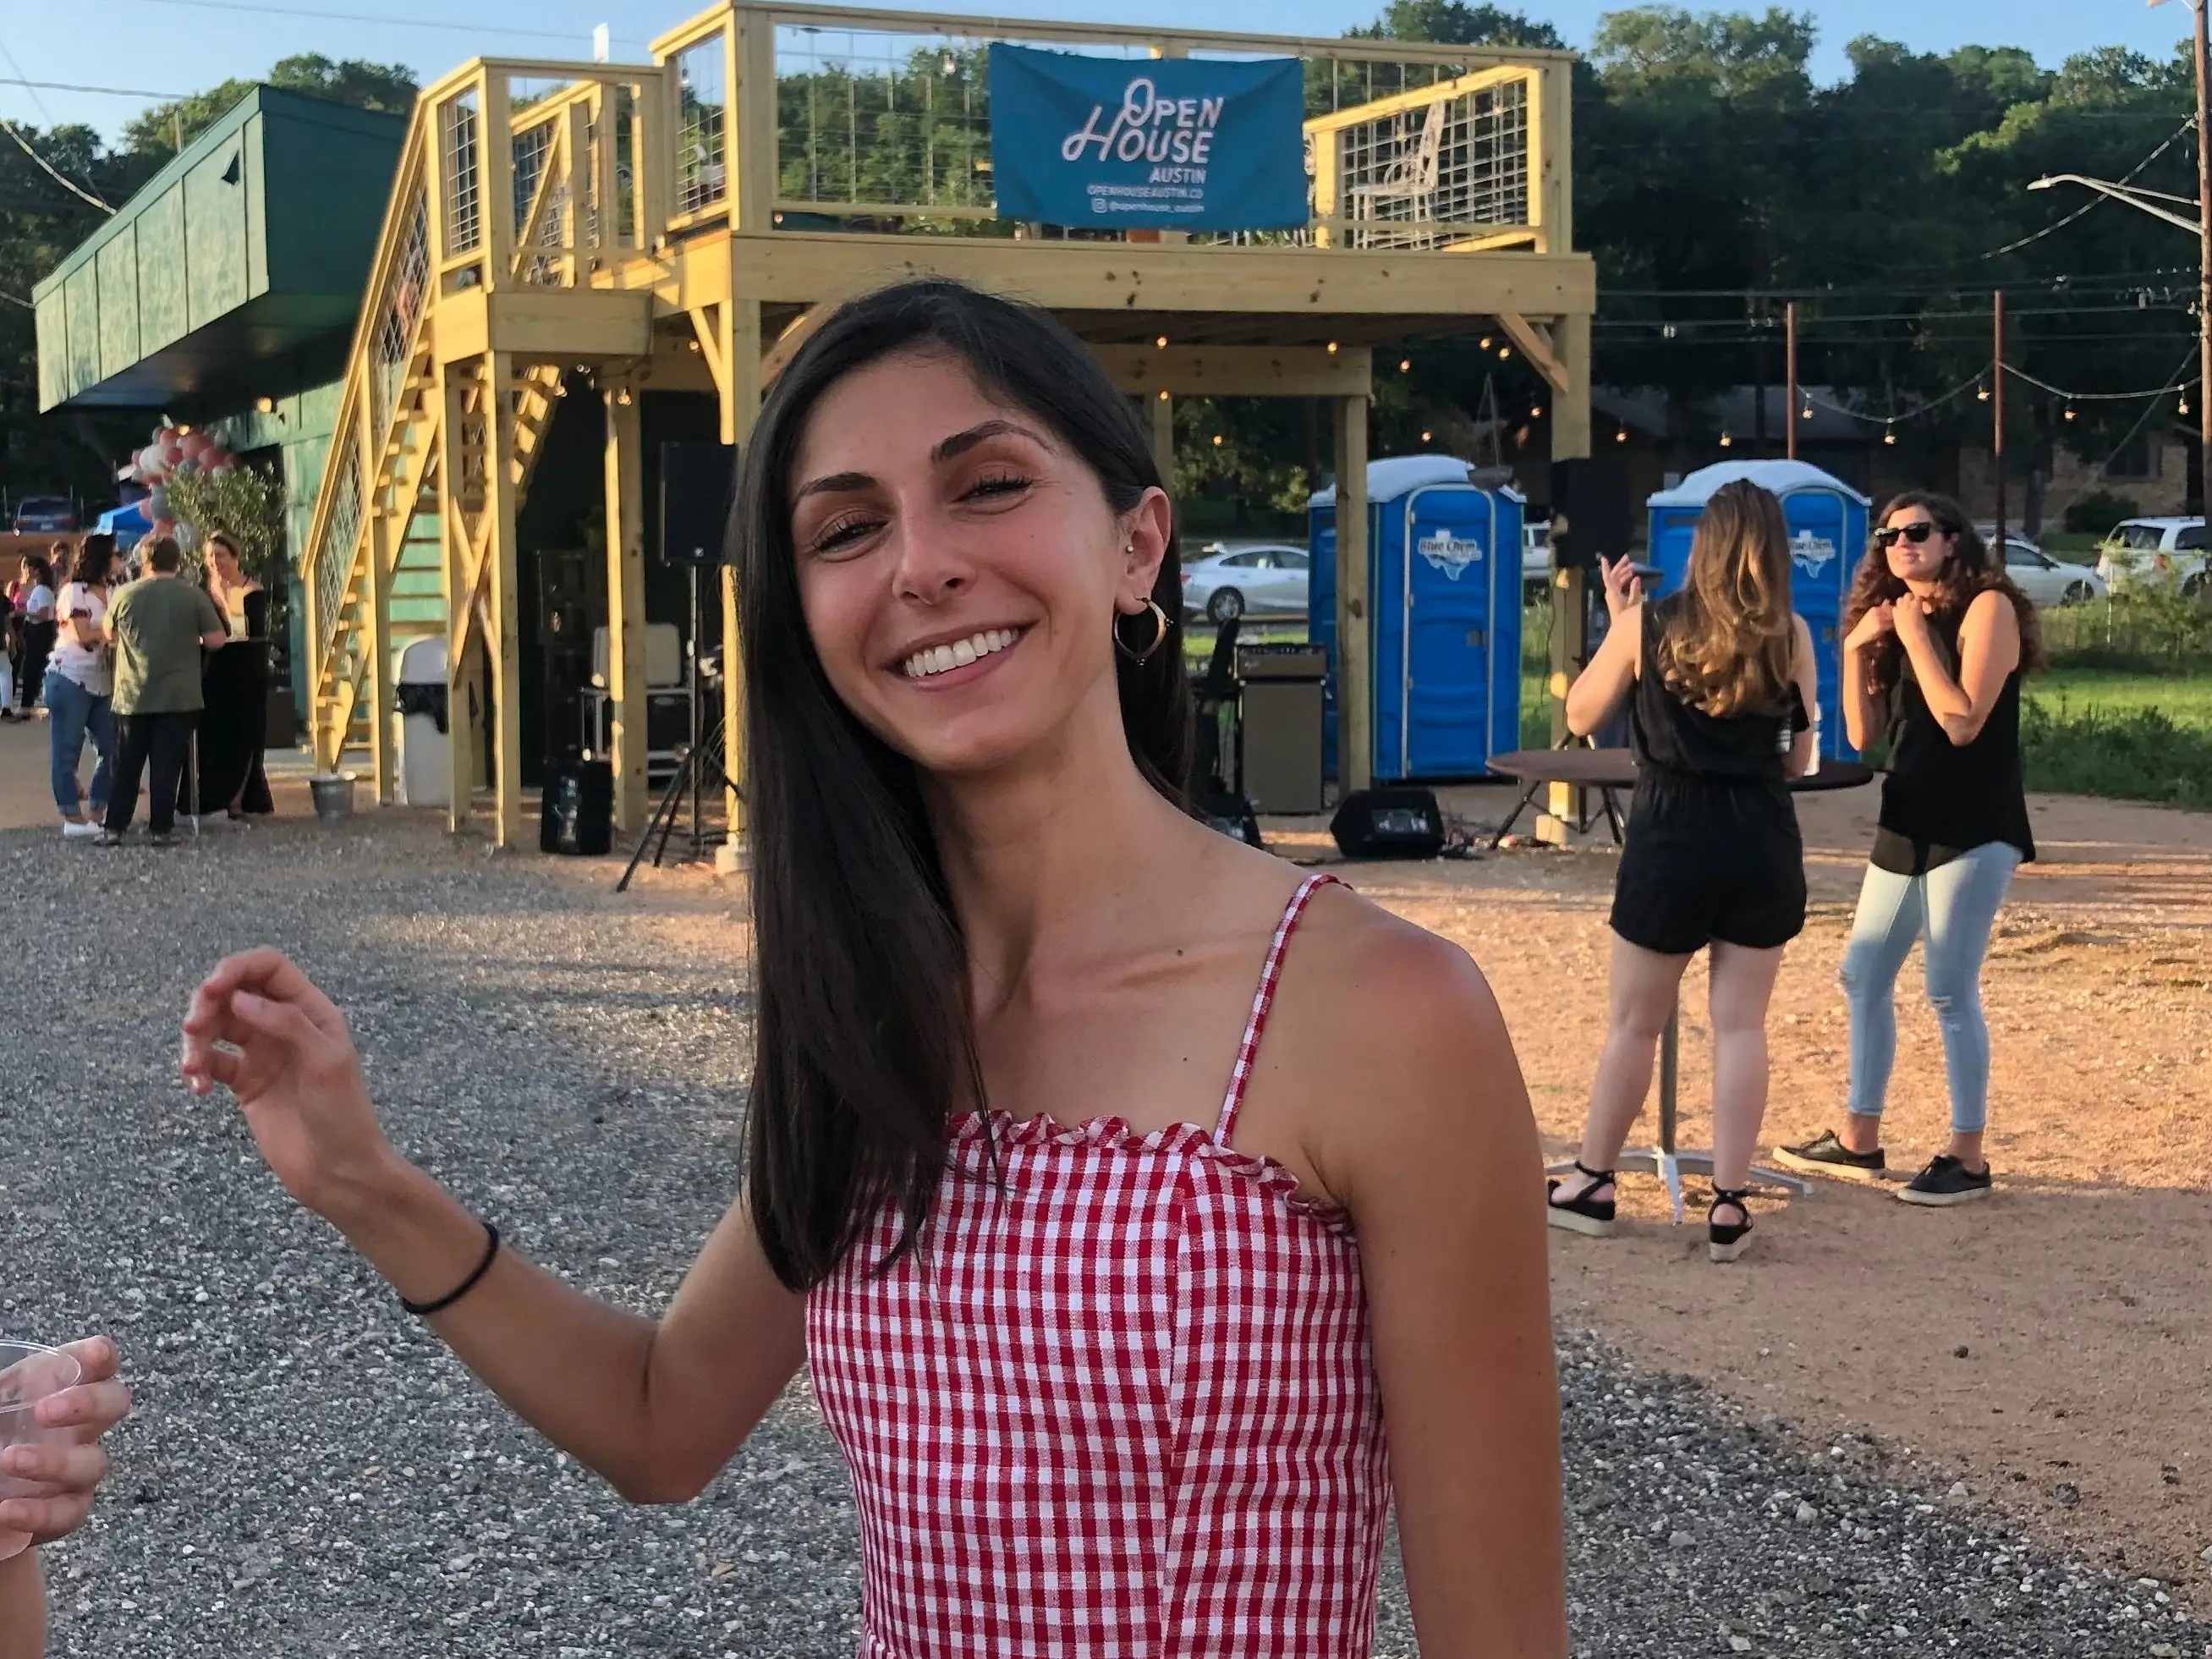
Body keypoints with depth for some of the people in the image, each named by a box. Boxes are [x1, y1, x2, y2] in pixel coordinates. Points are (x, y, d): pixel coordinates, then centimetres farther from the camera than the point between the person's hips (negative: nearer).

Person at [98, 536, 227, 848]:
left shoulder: (125, 595, -1)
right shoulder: (194, 597, -6)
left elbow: (109, 635, 14)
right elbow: (216, 640, -5)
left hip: (133, 696, 1)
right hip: (179, 697, -1)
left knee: (126, 765, 9)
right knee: (167, 765, 3)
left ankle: (113, 828, 7)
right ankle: (162, 828, 2)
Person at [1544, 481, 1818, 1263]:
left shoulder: (1648, 624, -4)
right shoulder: (1791, 635, -1)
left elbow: (1581, 715, 7)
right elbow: (1798, 759, 5)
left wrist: (1617, 621, 12)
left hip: (1671, 838, -1)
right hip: (1763, 843, 1)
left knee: (1634, 1023, 11)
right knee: (1741, 1023, 6)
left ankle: (1590, 1185, 21)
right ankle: (1729, 1205, 6)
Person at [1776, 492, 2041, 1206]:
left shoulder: (1988, 606, -9)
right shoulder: (1895, 619, 13)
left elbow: (1964, 723, -19)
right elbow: (1864, 735, 9)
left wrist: (1915, 638, -14)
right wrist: (1857, 649, -2)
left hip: (1973, 828, -8)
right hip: (1907, 825, 8)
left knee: (1951, 991, -10)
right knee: (1864, 976, 11)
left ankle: (1967, 1158, -2)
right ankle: (1860, 1139, 21)